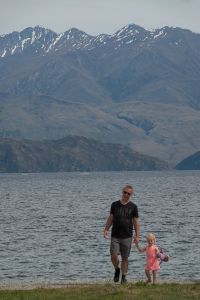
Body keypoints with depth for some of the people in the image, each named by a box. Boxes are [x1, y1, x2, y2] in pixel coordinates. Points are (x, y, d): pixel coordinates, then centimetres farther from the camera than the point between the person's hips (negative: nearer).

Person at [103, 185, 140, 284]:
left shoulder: (133, 207, 1)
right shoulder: (115, 205, 6)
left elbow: (136, 222, 3)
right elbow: (111, 218, 13)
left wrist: (137, 236, -2)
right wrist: (106, 229, 1)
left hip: (127, 237, -1)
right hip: (115, 236, 1)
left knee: (125, 258, 3)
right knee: (113, 256, -10)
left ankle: (124, 277, 15)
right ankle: (117, 270, 18)